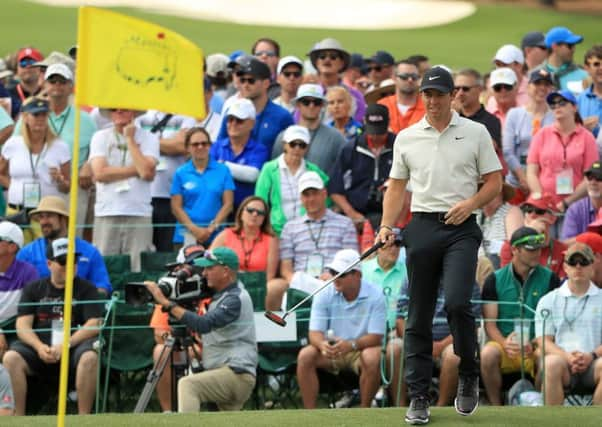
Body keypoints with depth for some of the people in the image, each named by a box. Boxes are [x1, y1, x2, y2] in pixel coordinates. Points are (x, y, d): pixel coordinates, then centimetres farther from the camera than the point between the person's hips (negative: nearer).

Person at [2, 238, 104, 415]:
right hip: (39, 348, 2)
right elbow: (22, 325, 5)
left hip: (74, 347, -2)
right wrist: (39, 347, -16)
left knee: (89, 357, -35)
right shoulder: (33, 289, 15)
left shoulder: (86, 289, 9)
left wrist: (66, 345, -17)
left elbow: (94, 325, -3)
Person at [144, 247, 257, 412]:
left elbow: (204, 324, -26)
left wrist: (166, 303, -26)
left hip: (237, 373, -11)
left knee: (188, 384, -27)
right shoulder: (220, 295, 18)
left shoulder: (236, 299, -13)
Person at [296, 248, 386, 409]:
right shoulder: (324, 294, -4)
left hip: (362, 348, -2)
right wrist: (322, 345, -34)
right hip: (330, 349, 2)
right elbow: (315, 332, -9)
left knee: (373, 358, -36)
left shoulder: (375, 295, -12)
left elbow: (376, 336, -16)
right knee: (305, 356, -26)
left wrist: (352, 345, -35)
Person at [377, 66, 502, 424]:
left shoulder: (475, 133, 4)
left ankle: (469, 375, 3)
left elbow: (494, 182, 5)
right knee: (419, 316, 2)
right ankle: (419, 397, 6)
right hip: (422, 228, 2)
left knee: (457, 303, -19)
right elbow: (397, 186, 13)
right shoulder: (406, 138, 10)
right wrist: (387, 226, -1)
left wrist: (470, 203, -13)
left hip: (461, 229, -2)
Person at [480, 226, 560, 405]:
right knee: (487, 354, -33)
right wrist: (504, 343, -17)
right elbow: (489, 323, 4)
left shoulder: (549, 279, 7)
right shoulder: (495, 280, 8)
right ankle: (496, 408, -17)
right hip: (504, 345, 1)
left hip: (537, 347, -1)